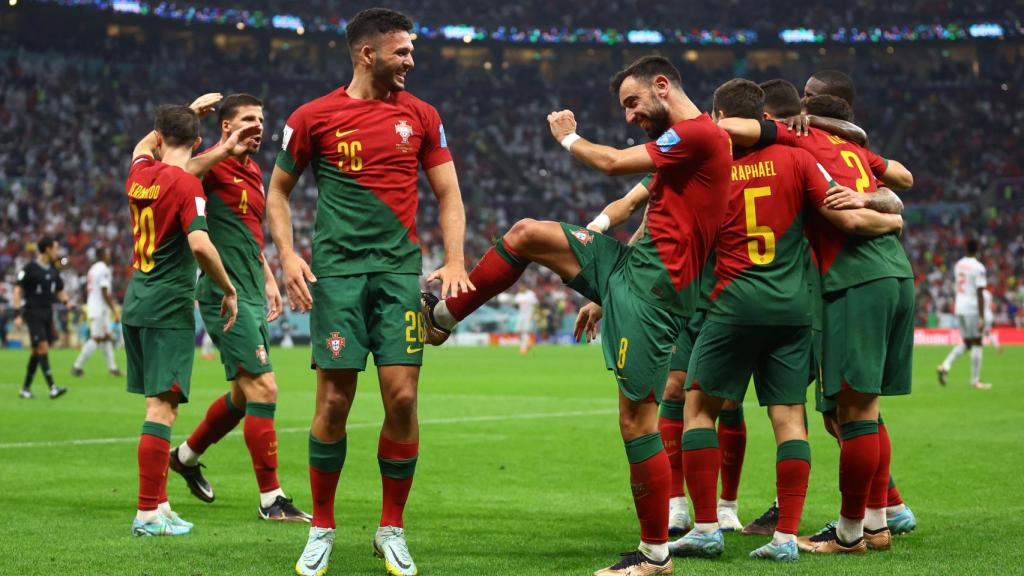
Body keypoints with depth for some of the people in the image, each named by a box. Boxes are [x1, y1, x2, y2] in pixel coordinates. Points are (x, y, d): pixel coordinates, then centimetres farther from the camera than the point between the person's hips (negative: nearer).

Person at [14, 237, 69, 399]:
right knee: (43, 347, -15)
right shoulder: (30, 268, -9)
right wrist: (17, 314, -15)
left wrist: (67, 303, -1)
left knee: (37, 351, 8)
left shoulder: (53, 270, 11)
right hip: (33, 313, -7)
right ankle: (52, 388, -21)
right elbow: (18, 290, -8)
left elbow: (60, 291, 19)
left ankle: (26, 388, 16)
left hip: (47, 313, 7)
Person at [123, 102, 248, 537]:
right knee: (163, 407, -8)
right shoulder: (186, 184, -13)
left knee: (157, 403, 14)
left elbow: (143, 146, 32)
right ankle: (148, 513, -9)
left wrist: (191, 111, 36)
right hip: (169, 308, -8)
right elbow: (199, 243, -25)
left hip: (136, 303, 8)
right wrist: (229, 290, -12)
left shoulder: (139, 173, 7)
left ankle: (159, 503, 18)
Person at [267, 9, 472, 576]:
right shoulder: (313, 117, 3)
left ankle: (392, 529, 10)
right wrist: (287, 255, -1)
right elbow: (278, 190, 12)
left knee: (402, 398, -5)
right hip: (337, 270, -2)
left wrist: (454, 261, 0)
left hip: (400, 269, 2)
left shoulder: (420, 115, 10)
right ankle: (321, 528, 11)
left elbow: (448, 194, 13)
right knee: (334, 400, -4)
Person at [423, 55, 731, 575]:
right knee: (526, 234, 7)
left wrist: (569, 138, 9)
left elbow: (613, 162, -11)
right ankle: (442, 317, 20)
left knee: (636, 420, -8)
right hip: (632, 263, 10)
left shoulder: (700, 134, -12)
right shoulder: (683, 140, 20)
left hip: (651, 282, -10)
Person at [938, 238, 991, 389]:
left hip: (959, 308, 7)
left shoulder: (958, 265, 9)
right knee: (977, 343, 3)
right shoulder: (978, 267, -12)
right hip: (973, 309, -7)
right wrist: (982, 318, -15)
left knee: (966, 343, 16)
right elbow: (980, 294, -15)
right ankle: (975, 381, 6)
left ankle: (945, 366, -3)